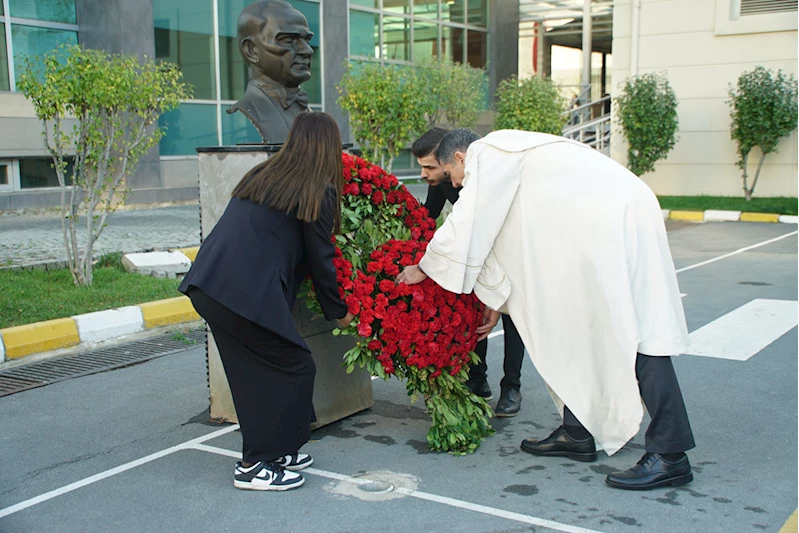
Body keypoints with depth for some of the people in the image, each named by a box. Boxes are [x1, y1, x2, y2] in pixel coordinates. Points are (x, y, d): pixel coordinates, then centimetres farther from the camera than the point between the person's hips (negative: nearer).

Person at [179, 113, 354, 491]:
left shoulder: (262, 175, 19)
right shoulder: (319, 192, -1)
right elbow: (320, 259, 3)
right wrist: (338, 311, 18)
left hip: (206, 284, 8)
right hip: (245, 291, -8)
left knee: (254, 370, 18)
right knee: (291, 368, 5)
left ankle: (275, 449, 30)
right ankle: (255, 465, 10)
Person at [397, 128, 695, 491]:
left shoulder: (486, 154, -4)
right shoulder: (507, 154, 25)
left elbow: (465, 227, -7)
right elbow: (507, 241, 27)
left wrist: (424, 269, 8)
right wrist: (495, 300, 29)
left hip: (615, 223, -10)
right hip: (603, 220, 10)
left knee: (631, 331, -11)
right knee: (571, 327, 13)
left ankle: (670, 455, -9)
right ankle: (577, 434, 20)